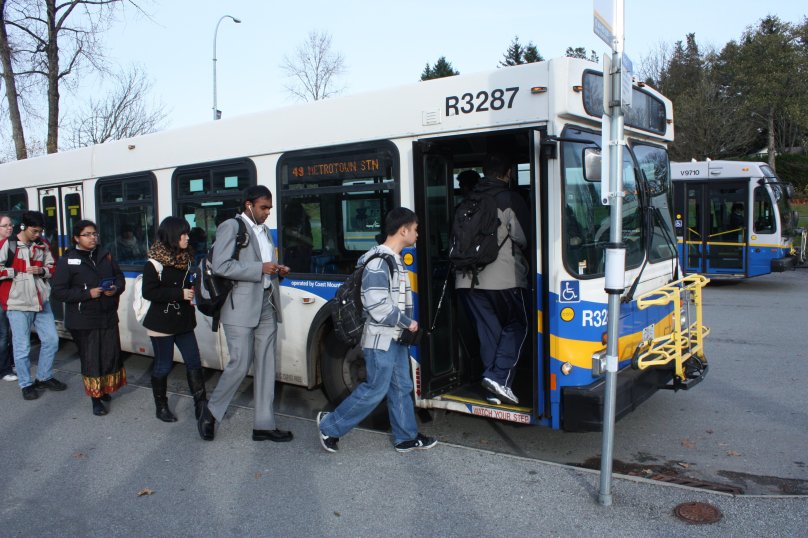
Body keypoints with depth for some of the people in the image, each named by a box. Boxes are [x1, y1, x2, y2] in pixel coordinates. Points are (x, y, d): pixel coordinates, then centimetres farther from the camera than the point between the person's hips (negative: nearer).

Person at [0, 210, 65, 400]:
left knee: (51, 340, 11)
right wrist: (16, 272, -15)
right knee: (22, 347, 1)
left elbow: (52, 267, 14)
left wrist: (41, 270, -5)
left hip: (41, 301, 5)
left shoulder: (42, 245, 8)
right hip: (18, 304, -5)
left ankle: (44, 378, 28)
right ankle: (26, 385, 16)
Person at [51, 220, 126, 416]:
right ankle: (96, 398, 14)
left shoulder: (105, 255, 6)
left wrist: (116, 288, -9)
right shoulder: (67, 261, -6)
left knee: (111, 355, 8)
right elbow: (58, 291, -10)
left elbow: (120, 277, 14)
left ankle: (104, 390, 30)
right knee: (91, 359, 1)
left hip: (108, 316, 4)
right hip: (84, 320, -4)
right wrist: (87, 293, -19)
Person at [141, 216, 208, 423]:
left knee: (194, 363, 3)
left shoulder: (186, 258, 6)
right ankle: (161, 407, 23)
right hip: (162, 323, -6)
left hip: (183, 322, 6)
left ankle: (201, 405, 9)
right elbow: (148, 292, -18)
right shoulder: (154, 263, -12)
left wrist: (193, 290, -2)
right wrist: (180, 294, -22)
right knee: (163, 366, 6)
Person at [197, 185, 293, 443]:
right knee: (240, 364, -6)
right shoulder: (231, 227, -5)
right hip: (241, 308, -7)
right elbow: (220, 266, -16)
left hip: (266, 307, 8)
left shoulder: (264, 231, 20)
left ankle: (264, 425, 13)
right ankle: (211, 412, 17)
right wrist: (260, 268, -18)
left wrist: (277, 270, 6)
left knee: (265, 366, 6)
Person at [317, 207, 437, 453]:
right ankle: (330, 425, 12)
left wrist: (406, 324, 9)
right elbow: (378, 305, -25)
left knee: (402, 387, 14)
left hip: (395, 338, 10)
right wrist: (407, 323, -15)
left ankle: (406, 438, 24)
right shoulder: (378, 262, -19)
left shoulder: (395, 259, 13)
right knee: (375, 389, -2)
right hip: (381, 339, -10)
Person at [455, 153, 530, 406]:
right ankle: (499, 376, -3)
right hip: (504, 278, -5)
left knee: (488, 331, 11)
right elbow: (523, 239, -3)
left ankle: (494, 389, 13)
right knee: (517, 326, 12)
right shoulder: (511, 200, -4)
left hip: (468, 279, 5)